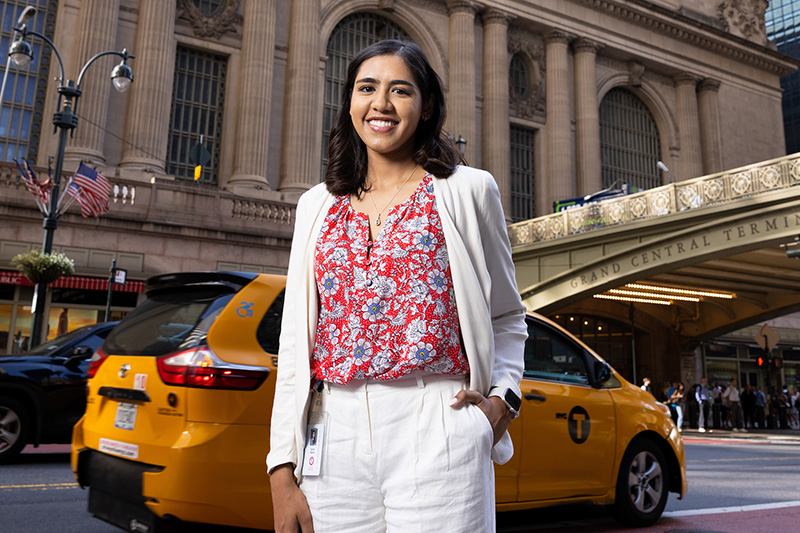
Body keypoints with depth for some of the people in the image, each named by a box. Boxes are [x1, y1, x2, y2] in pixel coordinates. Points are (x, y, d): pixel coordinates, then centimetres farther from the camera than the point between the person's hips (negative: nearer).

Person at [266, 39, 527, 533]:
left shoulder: (467, 189, 5)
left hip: (436, 431, -2)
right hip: (334, 435, 3)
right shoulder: (317, 205, 13)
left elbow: (507, 318, 12)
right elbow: (295, 339, 9)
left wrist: (503, 398, -7)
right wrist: (283, 469, 4)